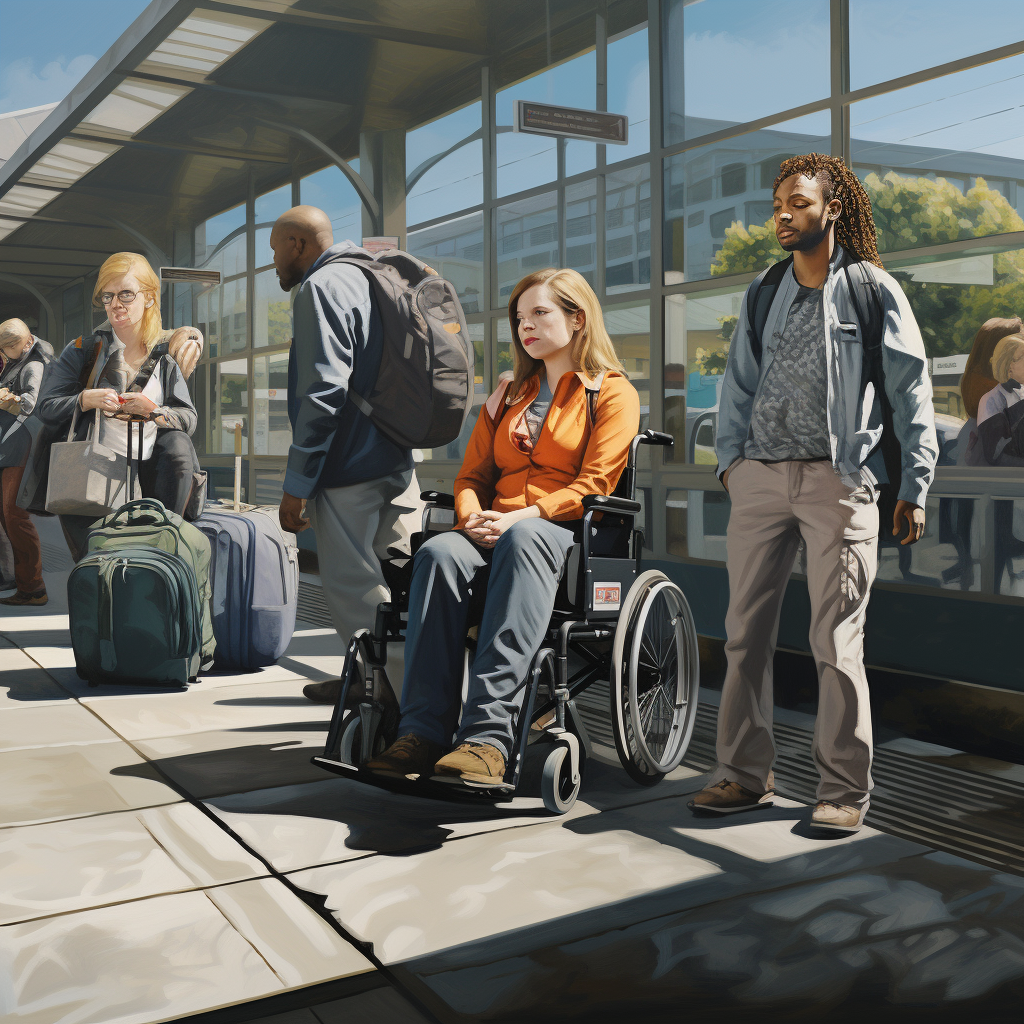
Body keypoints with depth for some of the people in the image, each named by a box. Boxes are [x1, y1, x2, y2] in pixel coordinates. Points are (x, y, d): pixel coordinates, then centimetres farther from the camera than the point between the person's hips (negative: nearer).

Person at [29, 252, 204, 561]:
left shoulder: (166, 357, 14)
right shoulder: (83, 351, 11)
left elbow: (190, 419, 7)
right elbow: (46, 408, 6)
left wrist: (154, 411, -14)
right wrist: (85, 400, -15)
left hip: (149, 472, 2)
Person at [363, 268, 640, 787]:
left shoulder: (614, 393, 10)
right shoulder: (507, 395, 29)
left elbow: (592, 485, -3)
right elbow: (471, 474, 23)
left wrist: (519, 518, -18)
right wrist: (472, 517, -2)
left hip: (569, 535, -4)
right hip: (495, 532, 5)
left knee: (522, 541, -41)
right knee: (439, 553, -31)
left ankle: (487, 734, -49)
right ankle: (422, 730, -39)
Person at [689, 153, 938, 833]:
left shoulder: (874, 291, 5)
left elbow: (913, 393, 4)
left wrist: (915, 488, -2)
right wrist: (731, 455, 8)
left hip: (838, 479, -4)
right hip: (760, 477, 5)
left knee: (835, 641, -4)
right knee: (746, 633, 4)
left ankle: (844, 789, 7)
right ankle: (746, 775, 14)